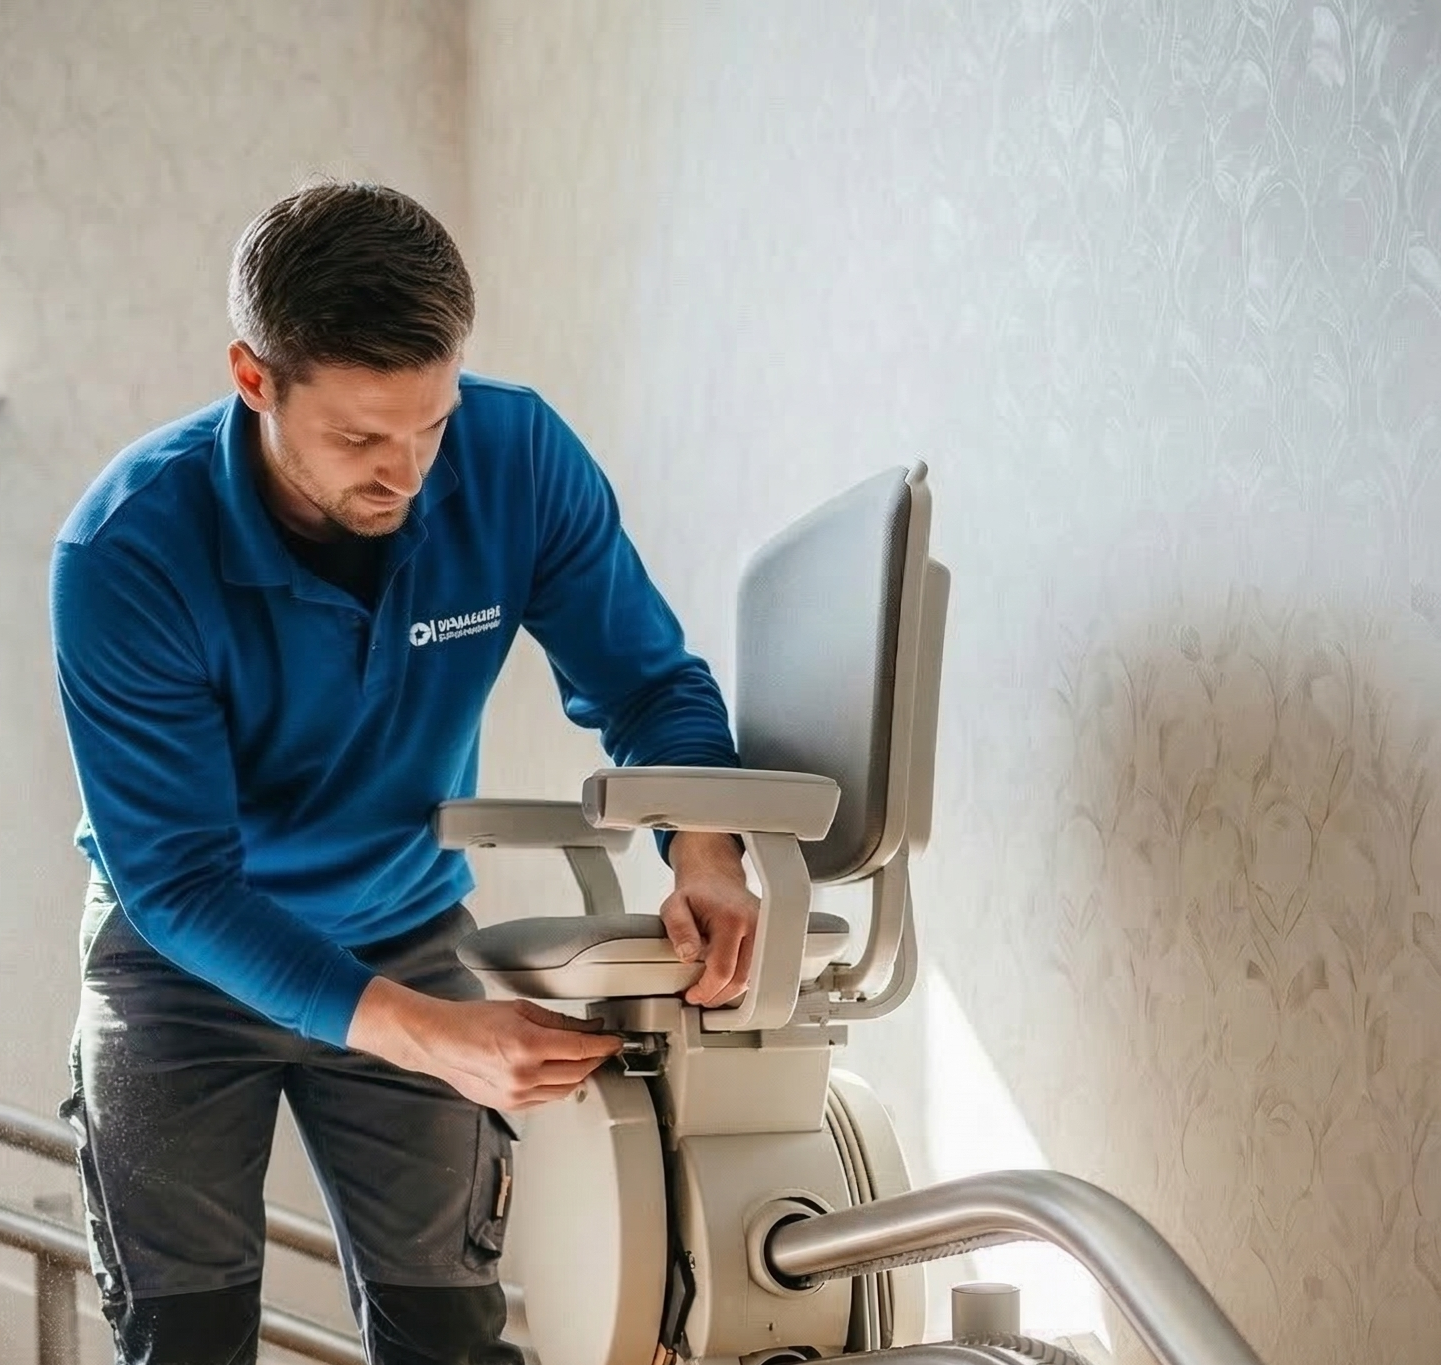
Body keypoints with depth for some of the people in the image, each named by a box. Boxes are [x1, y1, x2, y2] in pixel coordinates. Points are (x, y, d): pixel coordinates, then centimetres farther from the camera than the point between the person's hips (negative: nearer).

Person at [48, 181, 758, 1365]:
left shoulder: (520, 459, -20)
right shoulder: (127, 554, -28)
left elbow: (649, 683, -9)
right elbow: (179, 881, -27)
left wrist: (705, 852, -31)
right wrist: (423, 1033, -38)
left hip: (410, 941, 2)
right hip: (185, 963, -2)